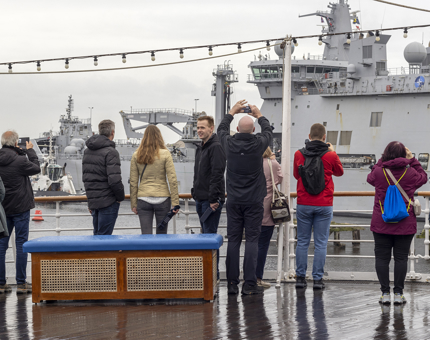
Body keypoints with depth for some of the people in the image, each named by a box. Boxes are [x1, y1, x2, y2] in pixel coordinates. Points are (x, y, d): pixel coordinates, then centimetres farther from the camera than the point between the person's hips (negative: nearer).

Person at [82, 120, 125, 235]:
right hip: (108, 202, -8)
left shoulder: (87, 151, 12)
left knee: (97, 235, 15)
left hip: (93, 200, 8)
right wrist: (120, 197, -6)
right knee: (104, 236, -5)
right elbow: (114, 180, -21)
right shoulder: (110, 152, -15)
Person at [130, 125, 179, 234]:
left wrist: (133, 204, 9)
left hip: (143, 199, 1)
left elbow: (133, 182, 3)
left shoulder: (136, 156, 2)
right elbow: (172, 180, -8)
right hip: (162, 199, -1)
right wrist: (175, 203, -5)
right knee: (161, 234, 10)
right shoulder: (165, 154, -5)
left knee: (146, 235, 2)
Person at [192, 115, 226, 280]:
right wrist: (195, 193, 18)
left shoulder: (216, 147, -13)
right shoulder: (200, 148, 18)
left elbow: (217, 174, -20)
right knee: (206, 234, 12)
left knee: (210, 235, -8)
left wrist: (213, 199, -23)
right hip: (200, 199, 10)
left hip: (211, 200, -10)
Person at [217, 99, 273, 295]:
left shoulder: (230, 144, -5)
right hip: (254, 201, -2)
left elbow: (222, 129, 19)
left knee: (233, 241, 5)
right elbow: (268, 131, 14)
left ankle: (232, 283, 6)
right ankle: (249, 284, -5)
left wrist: (232, 112, 31)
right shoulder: (258, 144, -9)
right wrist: (259, 115, 30)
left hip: (234, 201, 2)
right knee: (252, 240, -1)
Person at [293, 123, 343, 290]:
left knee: (302, 241, 8)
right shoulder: (330, 155, -5)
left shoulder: (299, 154, -1)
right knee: (321, 243, 3)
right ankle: (317, 279, 2)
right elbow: (339, 172, 16)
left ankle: (300, 277, 10)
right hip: (324, 205, -1)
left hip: (303, 204, 1)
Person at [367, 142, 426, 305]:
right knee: (401, 258, 6)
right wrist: (412, 160, 17)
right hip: (405, 224, 0)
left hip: (381, 224, 0)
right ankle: (398, 294, 7)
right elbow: (423, 177, 16)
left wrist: (381, 161, 18)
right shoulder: (410, 173, -6)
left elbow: (370, 178, 17)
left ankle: (385, 293, 5)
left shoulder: (379, 172, -7)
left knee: (382, 258, 6)